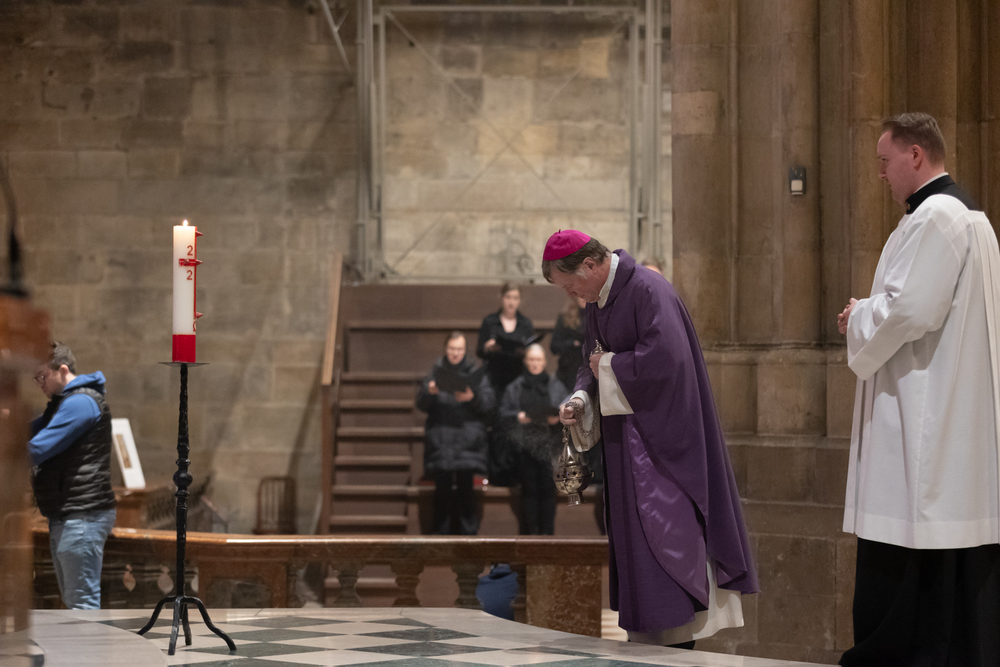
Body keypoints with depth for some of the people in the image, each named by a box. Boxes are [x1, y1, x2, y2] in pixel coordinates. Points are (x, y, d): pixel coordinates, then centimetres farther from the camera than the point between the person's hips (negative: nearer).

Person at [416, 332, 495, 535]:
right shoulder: (436, 373, 13)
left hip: (467, 442, -1)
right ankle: (442, 532, 5)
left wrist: (472, 398, -17)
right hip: (441, 441, 1)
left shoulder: (475, 374, 10)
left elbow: (489, 404, 1)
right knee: (442, 489, -2)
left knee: (465, 488, -6)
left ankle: (468, 532, 0)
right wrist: (429, 392, -13)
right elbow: (421, 404, 7)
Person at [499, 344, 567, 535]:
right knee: (529, 489, -3)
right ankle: (529, 532, 1)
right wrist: (518, 417, -12)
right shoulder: (515, 388, 12)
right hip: (526, 445, 0)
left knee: (548, 488, -5)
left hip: (549, 445, 0)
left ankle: (547, 532, -2)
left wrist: (558, 418, -12)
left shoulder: (556, 386, 11)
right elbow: (503, 412, 7)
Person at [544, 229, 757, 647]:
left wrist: (608, 366, -14)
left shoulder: (648, 291, -17)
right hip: (626, 439, 9)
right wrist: (581, 397, -4)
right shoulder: (596, 303, 11)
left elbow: (664, 357, -27)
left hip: (661, 435, -9)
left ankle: (678, 637, -7)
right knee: (632, 535, 8)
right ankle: (646, 639, 11)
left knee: (663, 533, -9)